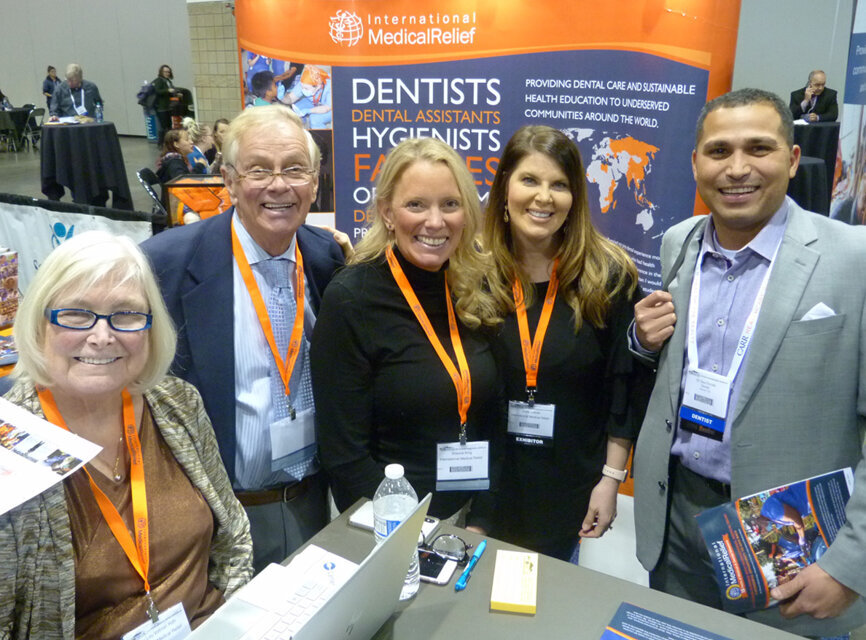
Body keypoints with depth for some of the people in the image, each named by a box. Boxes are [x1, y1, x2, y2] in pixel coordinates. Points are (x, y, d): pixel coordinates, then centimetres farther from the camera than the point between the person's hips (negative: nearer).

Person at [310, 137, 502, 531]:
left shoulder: (476, 292, -4)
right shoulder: (350, 301, -17)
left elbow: (493, 424, 1)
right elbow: (343, 454, -17)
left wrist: (481, 524, -5)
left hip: (468, 517, 5)